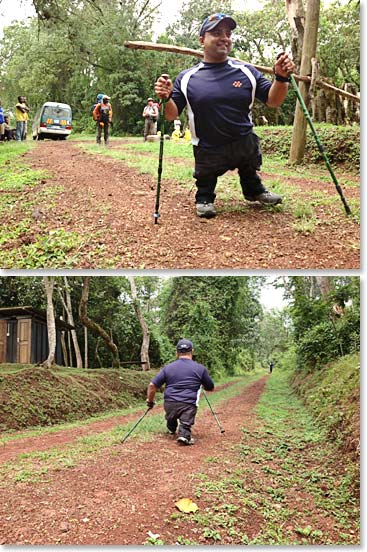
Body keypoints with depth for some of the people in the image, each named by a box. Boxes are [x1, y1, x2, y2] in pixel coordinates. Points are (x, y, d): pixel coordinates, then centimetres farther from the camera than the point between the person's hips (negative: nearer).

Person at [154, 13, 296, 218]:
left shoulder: (247, 72, -3)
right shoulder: (187, 78, -6)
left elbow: (273, 101, -3)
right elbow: (172, 114, -5)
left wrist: (281, 78, -21)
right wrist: (166, 99, -26)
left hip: (245, 145, 3)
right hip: (208, 152, -3)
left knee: (251, 176, 28)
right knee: (205, 183, 16)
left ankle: (254, 191, 55)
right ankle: (204, 199, 44)